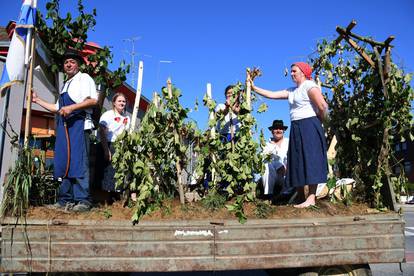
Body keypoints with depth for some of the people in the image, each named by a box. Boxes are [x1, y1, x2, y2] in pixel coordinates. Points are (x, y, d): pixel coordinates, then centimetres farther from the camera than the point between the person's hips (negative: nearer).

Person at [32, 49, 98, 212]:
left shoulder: (84, 78, 5)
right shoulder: (65, 85, 29)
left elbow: (93, 100, -10)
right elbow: (57, 108, 30)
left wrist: (71, 107, -16)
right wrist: (37, 100, 29)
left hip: (78, 123, -8)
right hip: (64, 126, 8)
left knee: (79, 161, -15)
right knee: (63, 163, 5)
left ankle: (83, 201, -15)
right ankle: (65, 200, 9)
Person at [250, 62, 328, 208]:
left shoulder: (309, 86, -7)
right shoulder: (291, 91, 18)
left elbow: (323, 106, -15)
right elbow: (272, 94, 15)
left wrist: (319, 121, 0)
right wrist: (254, 88, 10)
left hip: (309, 127, -8)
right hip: (296, 129, 8)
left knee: (310, 160, -9)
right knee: (298, 163, 8)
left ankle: (311, 197, -8)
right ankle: (301, 197, 16)